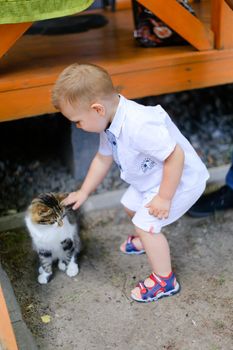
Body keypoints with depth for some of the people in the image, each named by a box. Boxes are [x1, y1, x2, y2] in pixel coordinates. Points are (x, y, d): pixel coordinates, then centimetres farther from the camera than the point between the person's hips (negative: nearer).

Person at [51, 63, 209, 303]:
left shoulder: (138, 126, -40)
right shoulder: (109, 123, -8)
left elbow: (175, 156, -36)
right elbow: (103, 158, 7)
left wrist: (164, 198, -26)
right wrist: (83, 192, 14)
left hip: (180, 180, -9)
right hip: (151, 178, 10)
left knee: (145, 223, -9)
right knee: (131, 205, 24)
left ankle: (165, 281, 12)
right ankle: (144, 241, 55)